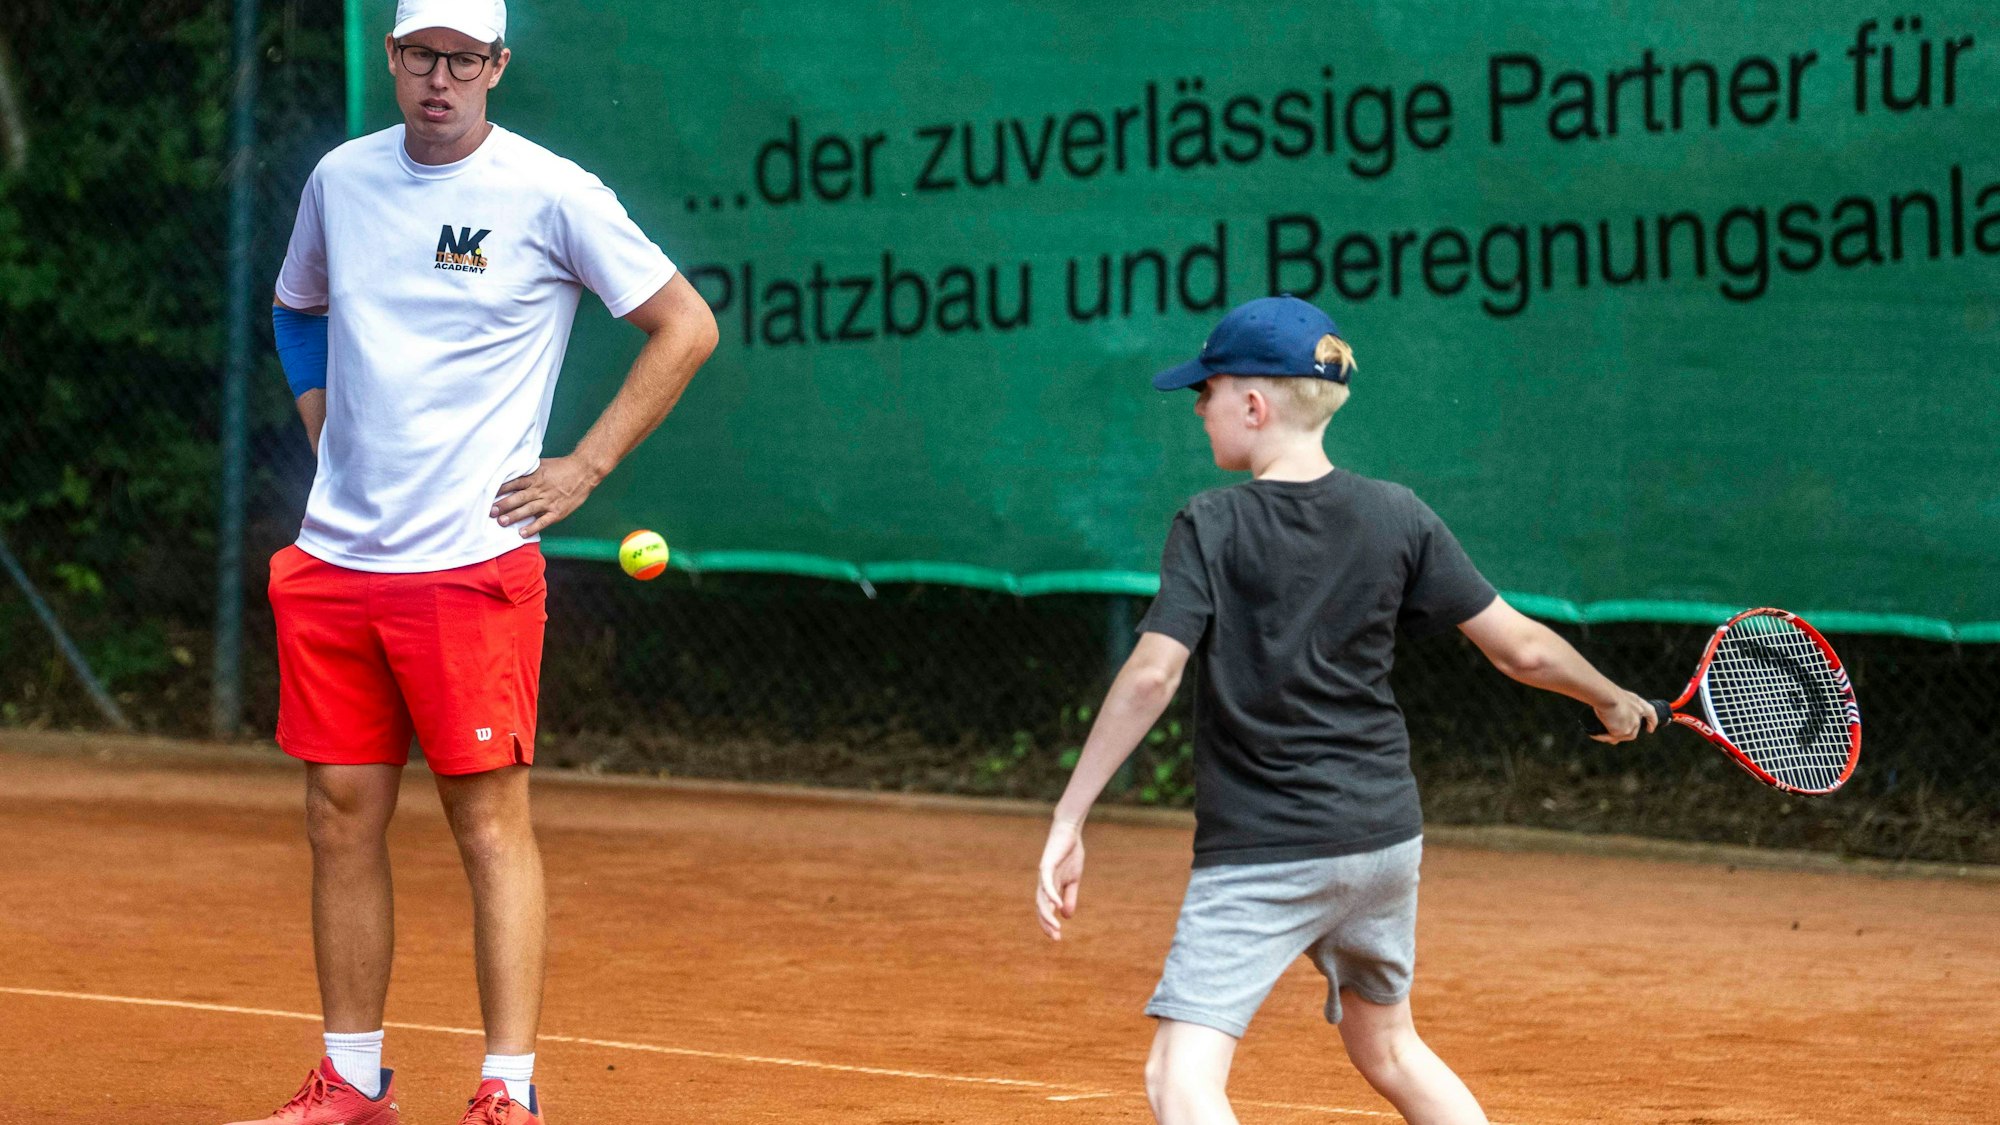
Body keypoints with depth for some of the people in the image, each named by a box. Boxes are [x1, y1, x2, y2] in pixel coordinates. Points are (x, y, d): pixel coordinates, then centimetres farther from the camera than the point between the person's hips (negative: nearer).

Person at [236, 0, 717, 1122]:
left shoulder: (549, 194, -6)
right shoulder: (341, 179, 10)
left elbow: (688, 325, -2)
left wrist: (584, 468, -5)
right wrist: (325, 424, 14)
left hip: (471, 558, -5)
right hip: (335, 555, 5)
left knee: (491, 820, -5)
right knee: (343, 819, 7)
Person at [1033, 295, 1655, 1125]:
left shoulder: (1212, 527, -9)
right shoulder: (1399, 518, 1)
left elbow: (1152, 676, -20)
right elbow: (1522, 649, 3)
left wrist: (1069, 820, -18)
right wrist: (1613, 700, 22)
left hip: (1260, 855, -6)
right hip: (1385, 838, 6)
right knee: (1389, 1052, 26)